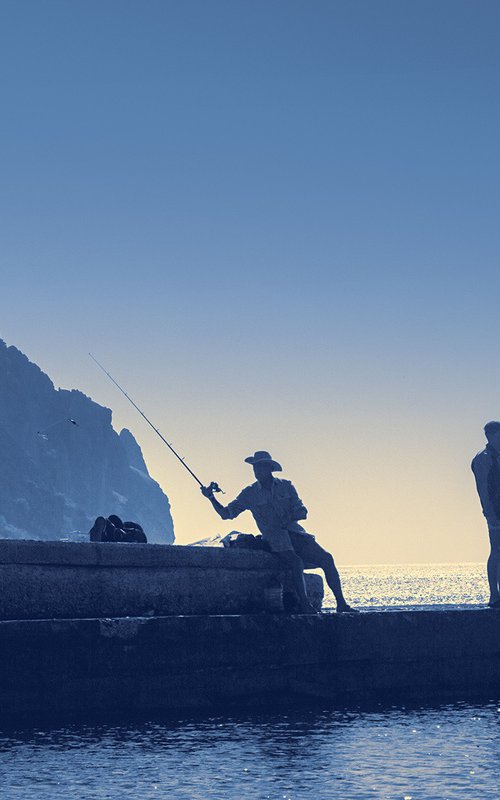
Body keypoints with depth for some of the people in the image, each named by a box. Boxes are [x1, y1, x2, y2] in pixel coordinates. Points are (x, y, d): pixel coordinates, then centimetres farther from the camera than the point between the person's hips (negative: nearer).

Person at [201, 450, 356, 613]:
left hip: (296, 533, 3)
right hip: (276, 539, -3)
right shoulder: (249, 494, 6)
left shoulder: (286, 486, 10)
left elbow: (302, 512, 6)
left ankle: (341, 604, -11)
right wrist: (211, 498, -8)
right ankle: (305, 606, -29)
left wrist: (286, 519, -12)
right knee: (296, 562, -32)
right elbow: (226, 513, 7)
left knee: (326, 558, -15)